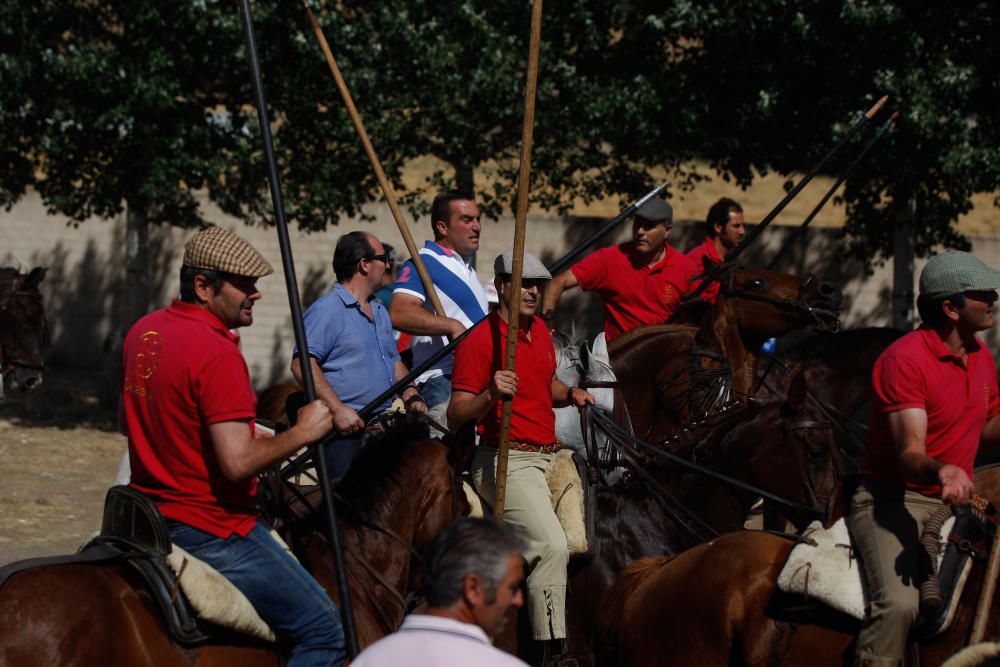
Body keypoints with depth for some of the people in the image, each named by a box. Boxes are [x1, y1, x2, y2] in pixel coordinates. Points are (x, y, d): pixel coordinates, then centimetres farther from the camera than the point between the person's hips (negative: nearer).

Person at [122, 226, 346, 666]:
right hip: (211, 529, -10)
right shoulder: (218, 354, -21)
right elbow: (237, 461, -27)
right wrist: (302, 433, -14)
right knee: (326, 630, -6)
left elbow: (128, 424, 21)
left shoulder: (143, 332, 7)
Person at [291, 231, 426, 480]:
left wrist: (412, 397, 11)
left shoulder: (379, 310, 21)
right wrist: (337, 410, -24)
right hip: (347, 430, -8)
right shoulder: (327, 310, -9)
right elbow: (302, 364, -19)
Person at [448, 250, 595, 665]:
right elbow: (456, 417, -12)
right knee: (552, 545, -25)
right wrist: (490, 395, -30)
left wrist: (571, 395, 10)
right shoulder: (480, 340, -9)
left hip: (550, 454, 9)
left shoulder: (540, 330, 16)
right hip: (507, 460, -9)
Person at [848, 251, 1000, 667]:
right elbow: (909, 455, -25)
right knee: (898, 603, -30)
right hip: (893, 500, -8)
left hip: (954, 502, 8)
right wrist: (943, 471, -47)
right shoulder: (904, 359, -17)